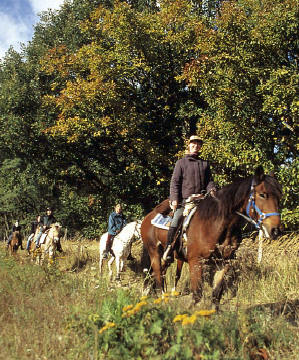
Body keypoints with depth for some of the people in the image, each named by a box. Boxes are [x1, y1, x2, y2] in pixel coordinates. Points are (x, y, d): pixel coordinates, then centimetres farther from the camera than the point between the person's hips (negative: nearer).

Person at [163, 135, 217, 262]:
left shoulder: (205, 164, 19)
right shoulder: (181, 162, 8)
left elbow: (209, 180, 18)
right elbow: (175, 182, 3)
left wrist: (211, 190, -5)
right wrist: (174, 199, -9)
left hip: (201, 199, 4)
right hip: (184, 199, -3)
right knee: (175, 223, -14)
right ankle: (168, 249, -5)